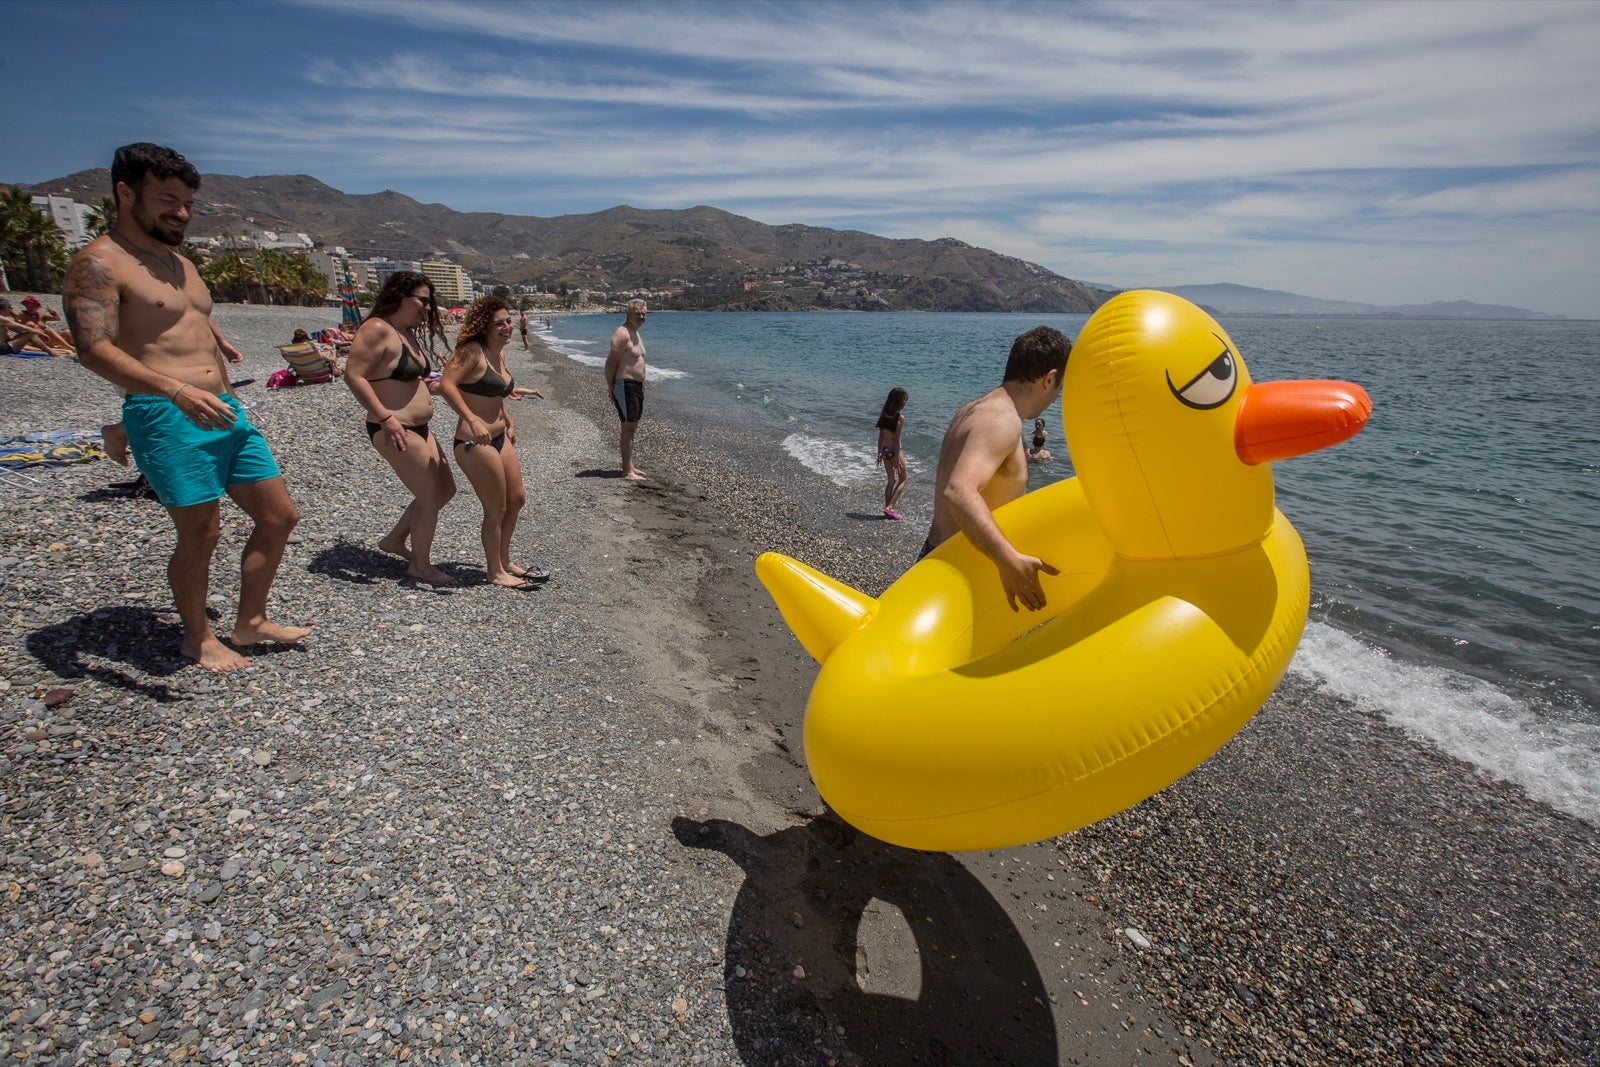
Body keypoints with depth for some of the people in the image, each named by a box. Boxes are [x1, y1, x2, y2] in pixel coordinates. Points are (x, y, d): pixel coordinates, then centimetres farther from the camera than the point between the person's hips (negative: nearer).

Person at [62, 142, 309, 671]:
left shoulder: (181, 264, 20)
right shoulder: (98, 264, -7)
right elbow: (94, 350, -20)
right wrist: (175, 390, -34)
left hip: (223, 410, 8)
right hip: (165, 417, -8)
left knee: (279, 516, 7)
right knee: (202, 534, -3)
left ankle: (250, 623, 22)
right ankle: (197, 638, 19)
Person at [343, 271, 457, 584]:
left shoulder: (408, 333, 14)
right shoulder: (377, 329, -15)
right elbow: (353, 375, -22)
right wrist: (386, 418, -26)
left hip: (418, 428, 10)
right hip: (394, 431, -10)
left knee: (446, 490, 15)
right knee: (430, 496, -3)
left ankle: (395, 540, 30)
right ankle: (420, 566, 14)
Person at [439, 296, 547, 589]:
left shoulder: (498, 353, 12)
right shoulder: (472, 351, -15)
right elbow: (446, 385, -27)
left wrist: (509, 423, 22)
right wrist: (472, 419, -37)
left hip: (500, 438, 10)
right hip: (475, 443, -10)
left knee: (517, 499, 17)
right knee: (496, 509, 1)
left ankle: (503, 561, 34)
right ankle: (495, 572, 19)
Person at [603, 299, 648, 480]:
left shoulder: (635, 333, 17)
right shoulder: (622, 334, -15)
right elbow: (610, 363, -18)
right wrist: (611, 388, -16)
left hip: (637, 386, 10)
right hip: (625, 386, -10)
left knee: (632, 427, 15)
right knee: (628, 428, -9)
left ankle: (630, 466, 23)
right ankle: (627, 471, -5)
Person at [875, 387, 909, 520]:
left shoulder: (883, 414, 3)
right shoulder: (900, 417, -16)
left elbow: (880, 436, 7)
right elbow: (896, 439, -17)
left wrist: (879, 453, 14)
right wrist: (897, 458, -14)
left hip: (884, 450, 6)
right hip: (894, 450, -6)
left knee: (891, 480, 19)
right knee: (902, 480, 9)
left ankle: (887, 509, 19)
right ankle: (889, 507, -2)